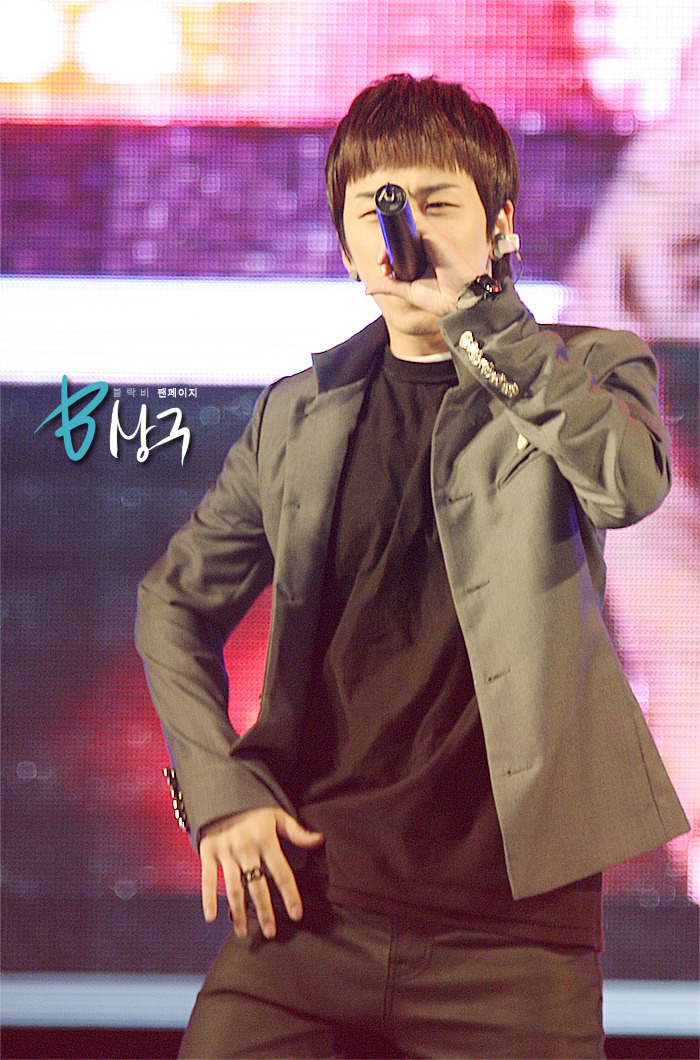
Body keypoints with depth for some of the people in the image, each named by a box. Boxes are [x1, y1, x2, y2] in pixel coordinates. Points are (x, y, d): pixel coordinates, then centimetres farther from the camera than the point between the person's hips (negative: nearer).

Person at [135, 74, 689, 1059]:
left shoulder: (585, 372, 7)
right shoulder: (299, 414, 14)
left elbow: (630, 480, -17)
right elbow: (177, 602, 20)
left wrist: (470, 310, -18)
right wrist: (219, 791, 5)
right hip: (310, 897, 2)